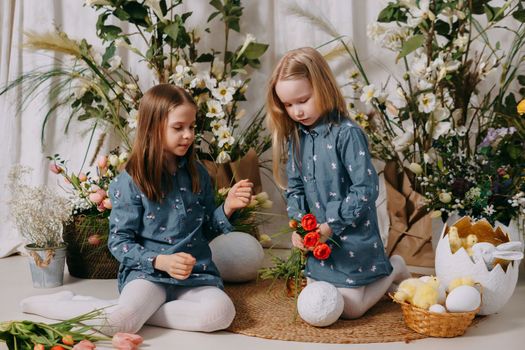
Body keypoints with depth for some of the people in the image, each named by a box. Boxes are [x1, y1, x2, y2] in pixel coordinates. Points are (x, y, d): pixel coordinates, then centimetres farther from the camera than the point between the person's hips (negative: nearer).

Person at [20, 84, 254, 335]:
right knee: (119, 323, -32)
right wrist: (160, 261, -18)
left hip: (196, 274, 4)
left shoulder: (197, 174, 9)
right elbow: (119, 242, -4)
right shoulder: (131, 181, -4)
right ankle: (59, 303, -1)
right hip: (147, 272, -4)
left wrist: (227, 208, -1)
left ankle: (136, 310, -12)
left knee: (221, 313, -29)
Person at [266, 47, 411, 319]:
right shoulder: (295, 137, 2)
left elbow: (366, 189, -22)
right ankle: (375, 276, 35)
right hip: (320, 237, 7)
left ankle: (393, 270, 23)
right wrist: (298, 225, -8)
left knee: (349, 309, -1)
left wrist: (331, 224, -21)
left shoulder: (347, 134, -20)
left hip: (353, 237, -7)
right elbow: (294, 189, 8)